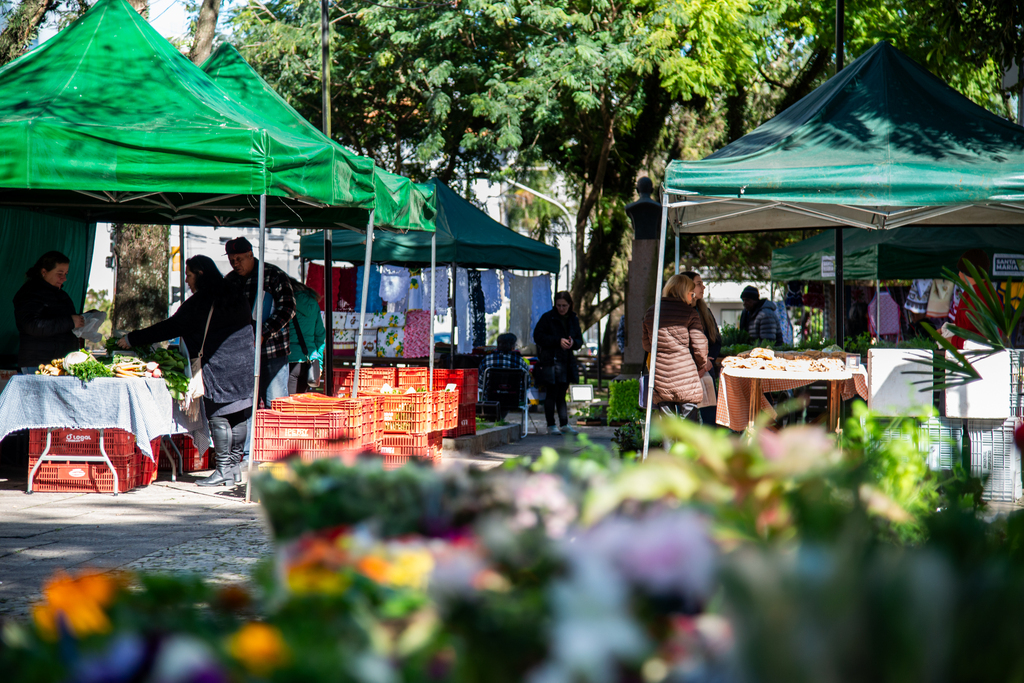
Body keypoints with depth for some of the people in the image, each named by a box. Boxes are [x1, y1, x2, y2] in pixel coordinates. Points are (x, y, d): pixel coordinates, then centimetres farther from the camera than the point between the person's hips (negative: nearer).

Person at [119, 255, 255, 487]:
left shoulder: (201, 302, -11)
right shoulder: (234, 295, 13)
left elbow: (171, 327, -10)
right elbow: (248, 327, 21)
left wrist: (132, 339, -5)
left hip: (219, 365, -8)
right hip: (244, 363, 8)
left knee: (218, 415, -4)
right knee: (238, 414, 9)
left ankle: (223, 469, -5)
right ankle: (234, 466, 14)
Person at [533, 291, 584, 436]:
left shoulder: (573, 320, 12)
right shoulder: (547, 318, -3)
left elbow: (580, 340, 17)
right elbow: (538, 336, -8)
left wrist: (573, 343, -8)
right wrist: (558, 341, -16)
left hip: (567, 361, 5)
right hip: (550, 360, -5)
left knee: (562, 393, 10)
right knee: (552, 393, -4)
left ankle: (564, 424, 15)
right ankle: (551, 425, 1)